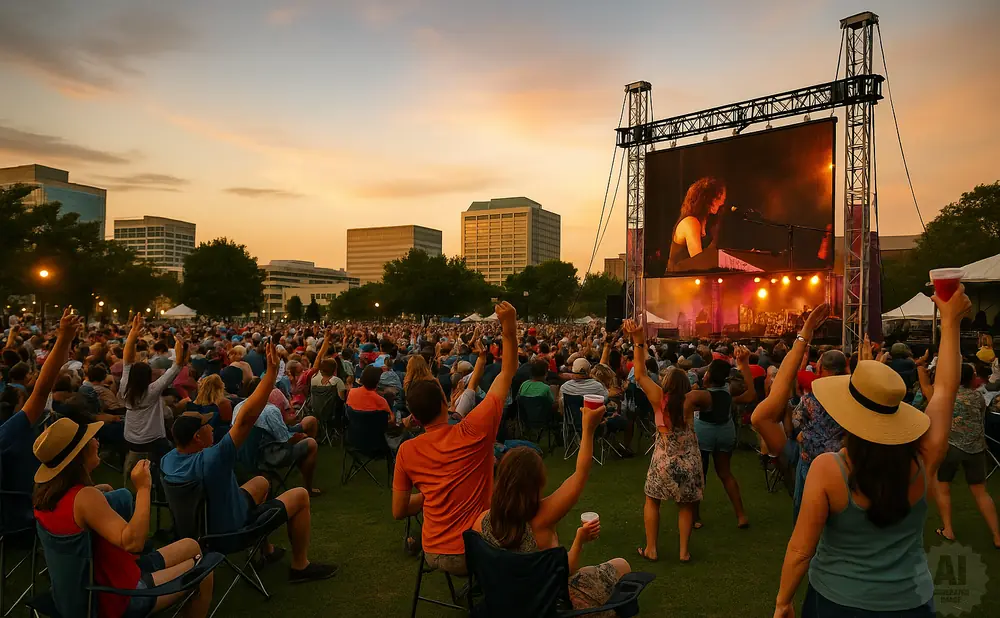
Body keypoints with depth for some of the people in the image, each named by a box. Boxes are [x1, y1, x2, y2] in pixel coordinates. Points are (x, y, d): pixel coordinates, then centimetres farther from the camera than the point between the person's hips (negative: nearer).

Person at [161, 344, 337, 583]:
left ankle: (267, 549, 37)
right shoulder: (211, 459, -39)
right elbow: (245, 419, -45)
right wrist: (271, 373, -46)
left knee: (261, 482, 27)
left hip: (201, 523, 8)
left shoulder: (167, 460, -14)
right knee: (300, 495, 3)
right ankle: (300, 566, 15)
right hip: (231, 529, -8)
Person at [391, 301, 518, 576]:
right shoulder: (473, 431, -16)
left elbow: (399, 511, 5)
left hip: (434, 555, 3)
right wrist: (509, 328, -10)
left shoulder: (407, 451, -7)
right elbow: (507, 373, -8)